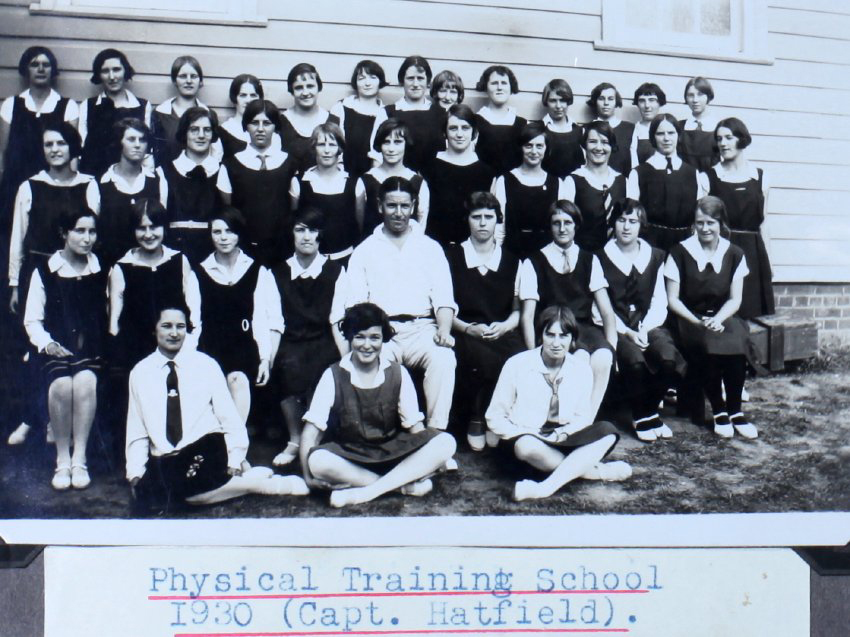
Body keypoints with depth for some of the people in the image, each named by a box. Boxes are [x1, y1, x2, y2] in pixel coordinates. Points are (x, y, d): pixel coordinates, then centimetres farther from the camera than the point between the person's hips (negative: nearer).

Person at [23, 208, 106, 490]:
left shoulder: (101, 270, 7)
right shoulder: (45, 272, 5)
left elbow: (108, 315, 6)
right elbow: (32, 320, 7)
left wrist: (105, 347, -11)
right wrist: (47, 343, -11)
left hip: (90, 347, 0)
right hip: (56, 348, 0)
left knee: (85, 380, -32)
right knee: (61, 385, -30)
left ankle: (79, 459, -22)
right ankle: (62, 460, -15)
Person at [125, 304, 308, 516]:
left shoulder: (205, 364, 3)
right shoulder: (140, 373, 8)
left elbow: (230, 419, 2)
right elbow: (137, 433, 12)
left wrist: (235, 461, -9)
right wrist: (135, 473, 0)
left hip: (207, 458, -3)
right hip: (163, 467, 3)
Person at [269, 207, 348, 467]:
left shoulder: (335, 271, 9)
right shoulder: (277, 273, 12)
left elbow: (338, 322, -1)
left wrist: (346, 358, -15)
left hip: (325, 343, -1)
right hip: (292, 344, 1)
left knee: (319, 371, -32)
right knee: (288, 367, -32)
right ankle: (294, 440, -11)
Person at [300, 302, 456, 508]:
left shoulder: (398, 374, -3)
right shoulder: (333, 376, -7)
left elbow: (415, 426, -2)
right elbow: (312, 429, -10)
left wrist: (430, 461, -14)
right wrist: (308, 476, -15)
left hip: (391, 453, 2)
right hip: (348, 456, -2)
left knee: (445, 443, -22)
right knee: (318, 461, -35)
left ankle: (365, 492, -23)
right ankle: (405, 483, -22)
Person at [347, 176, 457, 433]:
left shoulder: (430, 248, 19)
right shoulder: (364, 251, 18)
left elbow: (443, 298, 7)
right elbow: (355, 303, 8)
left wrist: (444, 330, -13)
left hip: (422, 329, 1)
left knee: (444, 359, -32)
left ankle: (436, 431, -28)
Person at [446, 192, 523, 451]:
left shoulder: (512, 261, 16)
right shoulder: (451, 257, 9)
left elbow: (518, 308, 14)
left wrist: (505, 326, -7)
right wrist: (467, 328, -11)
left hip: (503, 333, 2)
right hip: (464, 334, -2)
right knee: (486, 359, -37)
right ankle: (475, 420, -9)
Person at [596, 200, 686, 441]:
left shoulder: (655, 256, 15)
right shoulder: (601, 258, 4)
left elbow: (660, 301, 8)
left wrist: (645, 329, -9)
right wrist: (627, 332, -14)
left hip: (648, 325, 3)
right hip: (616, 328, -3)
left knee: (670, 359, -27)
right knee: (635, 360, -33)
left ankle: (649, 410, 1)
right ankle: (641, 416, -6)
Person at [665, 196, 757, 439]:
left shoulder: (734, 254, 7)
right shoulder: (680, 252, -1)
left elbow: (735, 300, 3)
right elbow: (672, 299, -3)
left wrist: (717, 319, -17)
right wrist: (698, 322, -16)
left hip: (723, 318, 2)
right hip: (689, 320, -2)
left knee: (735, 341, -32)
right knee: (708, 344, -35)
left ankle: (735, 411, -16)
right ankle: (719, 411, -16)